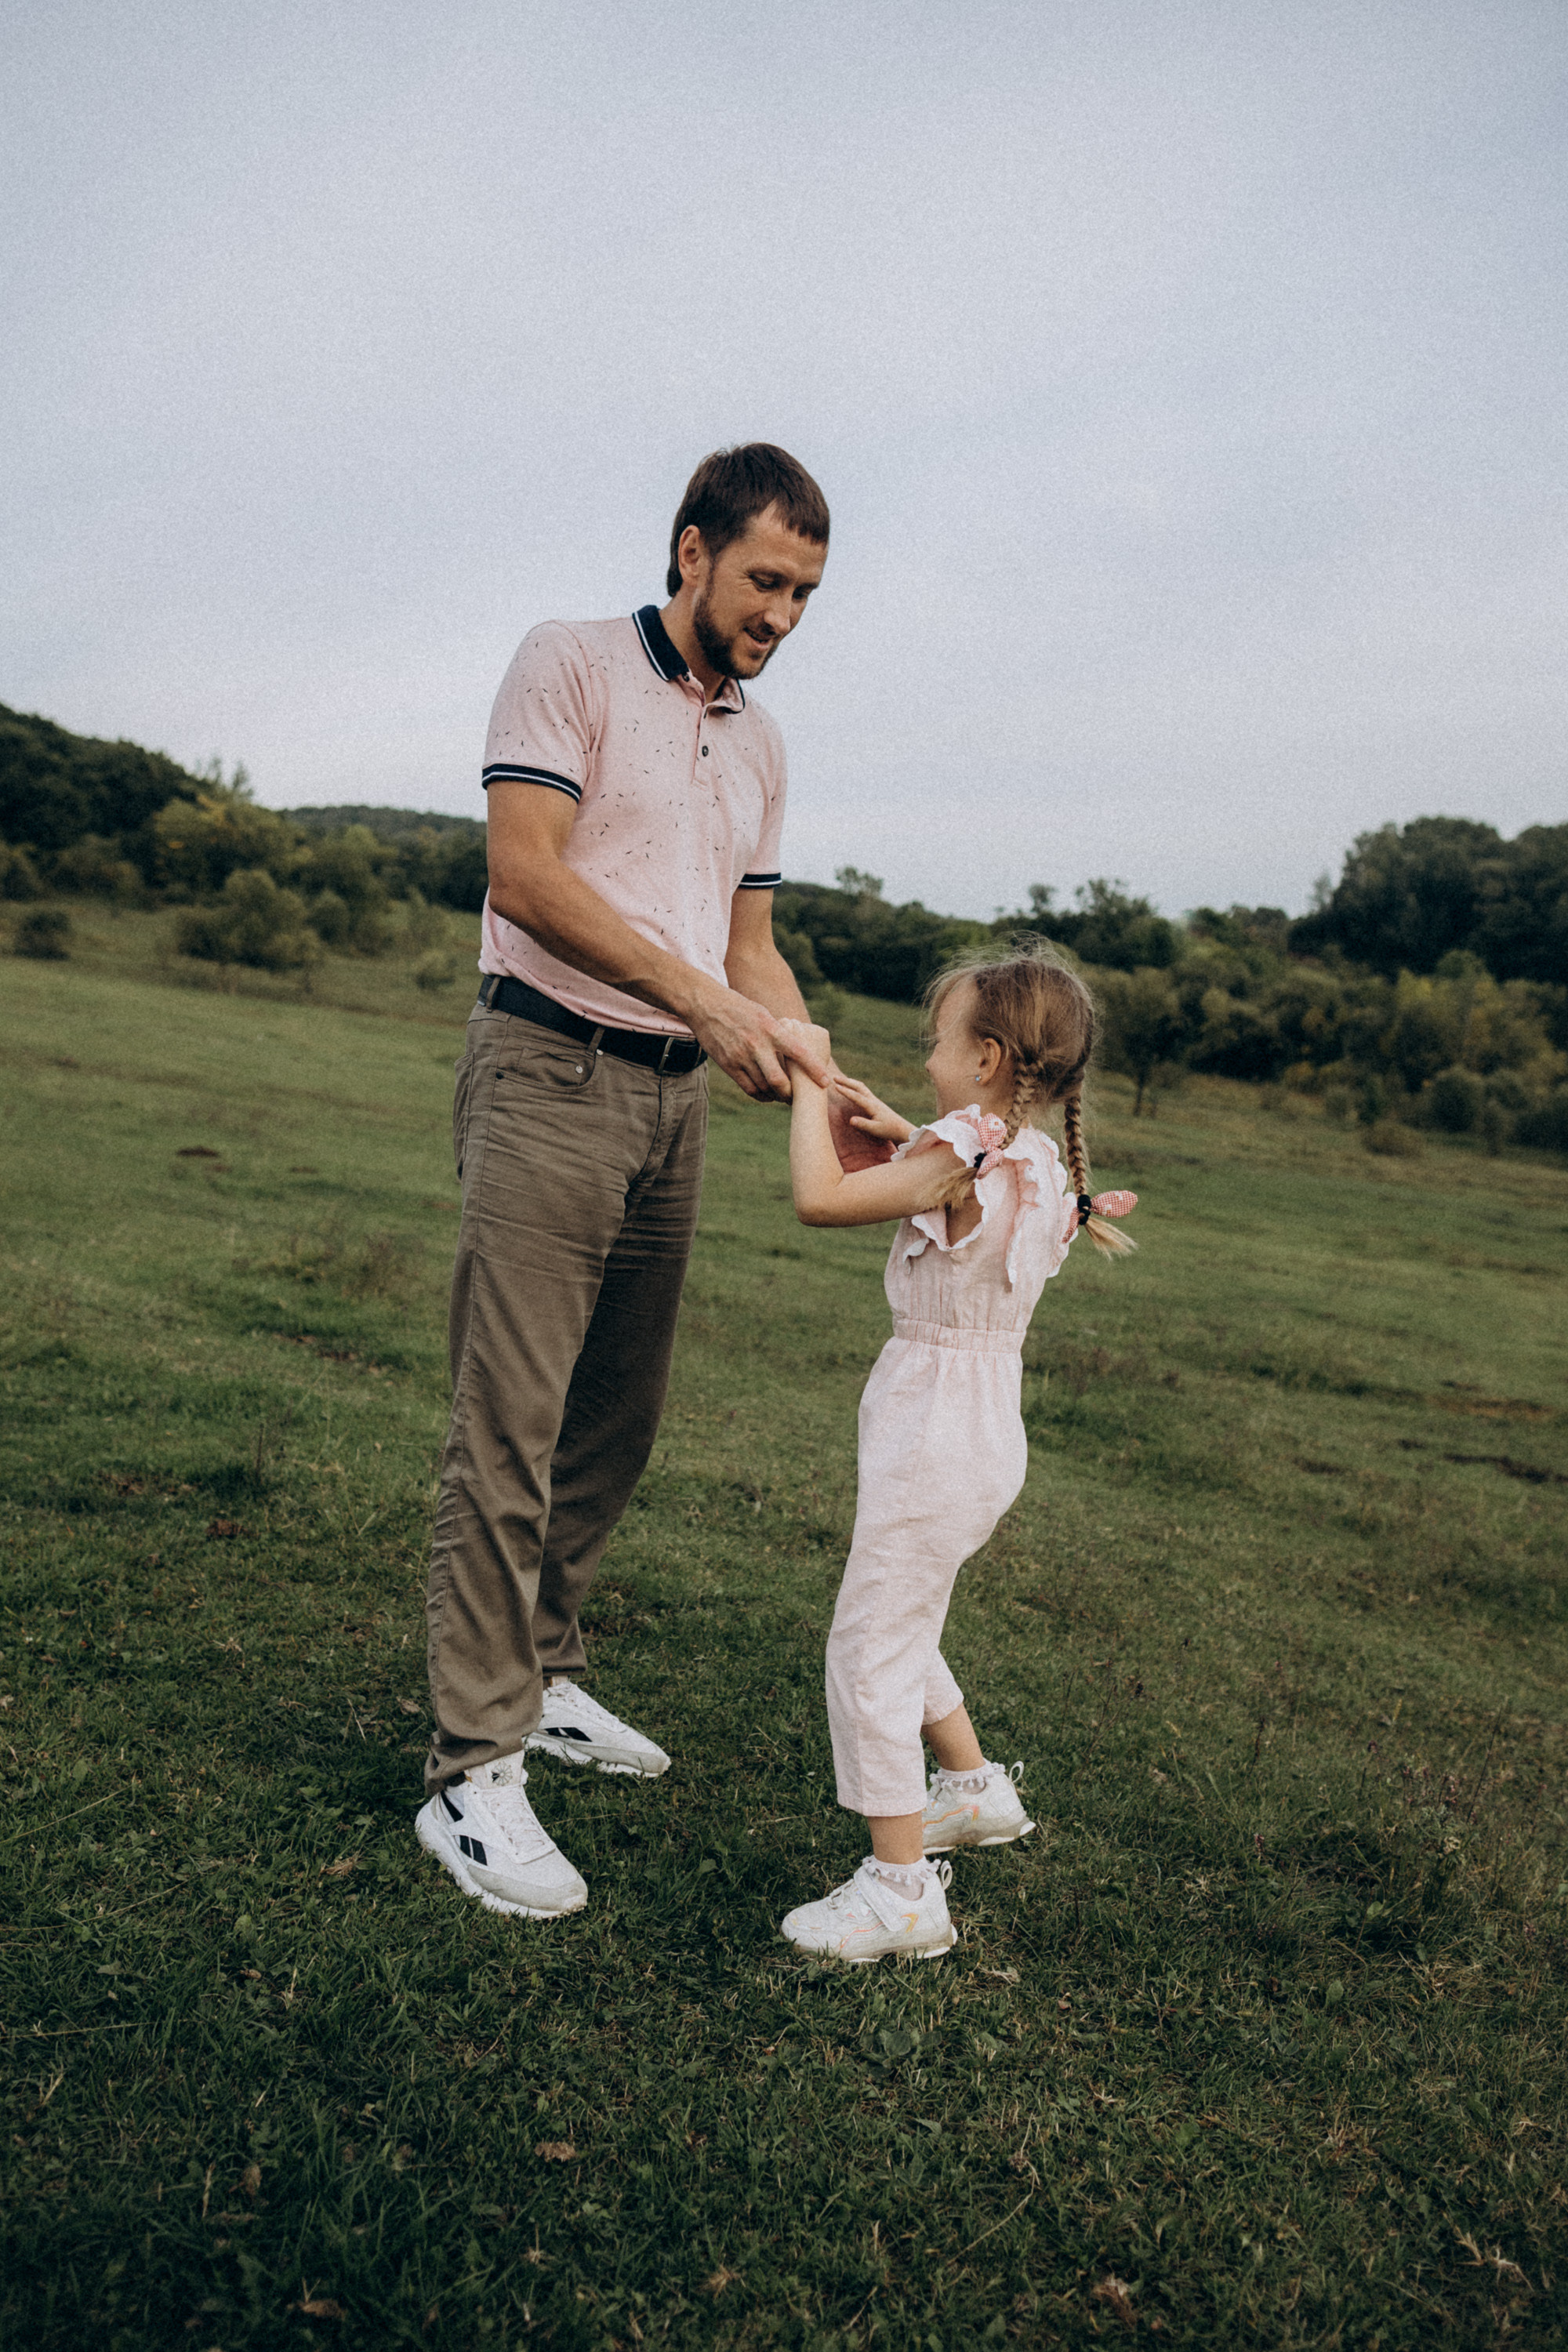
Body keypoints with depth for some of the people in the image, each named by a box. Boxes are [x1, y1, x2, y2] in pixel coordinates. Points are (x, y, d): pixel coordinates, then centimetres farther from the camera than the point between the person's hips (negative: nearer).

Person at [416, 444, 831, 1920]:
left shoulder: (757, 744, 19)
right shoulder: (572, 664, -1)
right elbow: (528, 875, -13)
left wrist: (825, 1081, 3)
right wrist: (703, 999, -21)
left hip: (676, 1097, 7)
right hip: (549, 1075, -7)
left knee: (616, 1426, 11)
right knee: (510, 1430, -9)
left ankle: (541, 1677, 26)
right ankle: (472, 1770, -2)